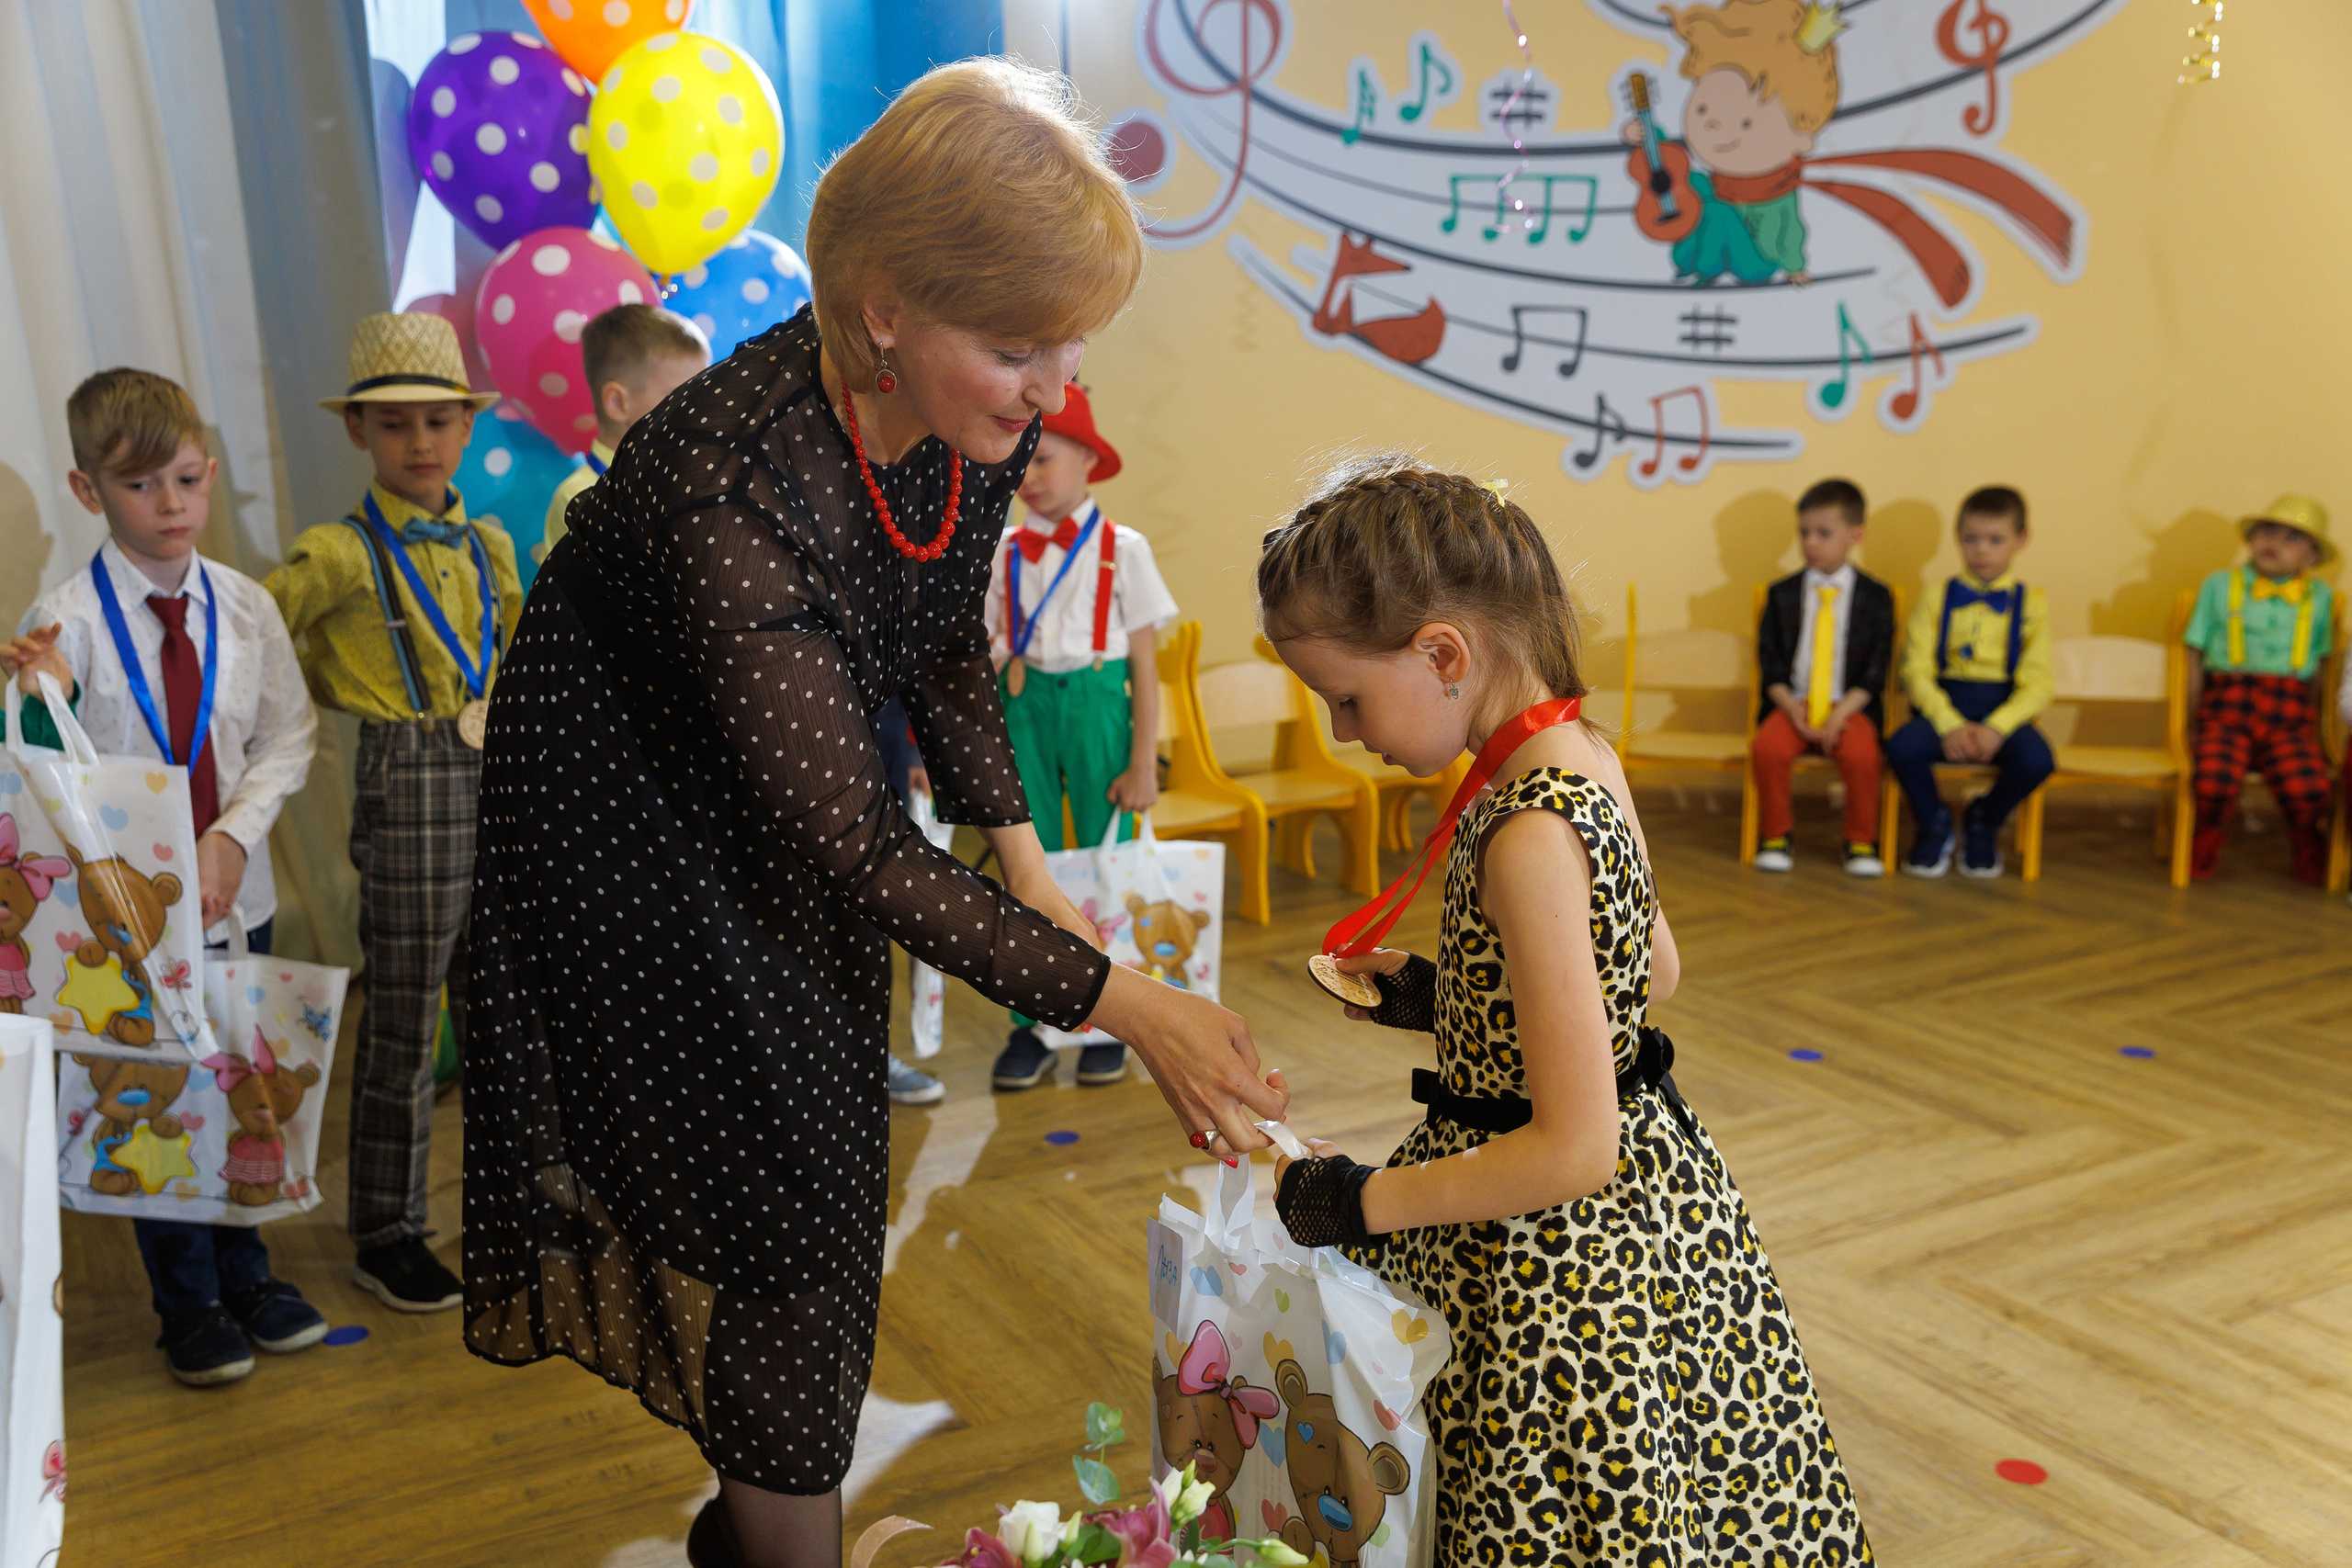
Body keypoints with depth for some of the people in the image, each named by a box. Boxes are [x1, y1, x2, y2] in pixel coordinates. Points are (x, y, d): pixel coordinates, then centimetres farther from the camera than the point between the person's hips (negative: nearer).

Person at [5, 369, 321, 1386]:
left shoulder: (245, 606, -3)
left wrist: (234, 833, -12)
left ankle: (247, 1277, 35)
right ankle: (189, 1306, 28)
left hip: (238, 893, 3)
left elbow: (289, 734, 0)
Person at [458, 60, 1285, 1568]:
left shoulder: (980, 414, -17)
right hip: (641, 813, -6)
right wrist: (1127, 1004, -33)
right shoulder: (732, 482, -38)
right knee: (767, 1199, 0)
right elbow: (858, 851, -34)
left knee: (820, 1185, 15)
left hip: (797, 786, 7)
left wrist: (1029, 864, -4)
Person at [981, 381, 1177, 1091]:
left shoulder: (1122, 549, -3)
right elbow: (992, 657, 8)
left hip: (1096, 703, -3)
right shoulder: (1008, 551, 6)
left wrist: (1143, 764, -6)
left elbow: (1145, 666, -3)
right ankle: (1032, 1027, 16)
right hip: (1024, 706, 3)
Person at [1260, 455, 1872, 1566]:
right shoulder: (1589, 761, -1)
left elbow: (1574, 1149, -28)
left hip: (1563, 1258, -9)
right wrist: (1444, 999, 12)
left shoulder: (1528, 838, -28)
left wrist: (1358, 1203, -19)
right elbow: (1654, 972, 14)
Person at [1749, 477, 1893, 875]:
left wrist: (1841, 713, -14)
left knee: (1861, 753, -31)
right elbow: (1769, 662, 5)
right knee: (1767, 747, -29)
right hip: (1793, 703, 2)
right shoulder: (1782, 595, 9)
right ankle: (1775, 836, -7)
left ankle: (1861, 842, -8)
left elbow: (1876, 670, 1)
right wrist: (1792, 708, -12)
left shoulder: (1875, 597, 4)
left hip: (1851, 706, -1)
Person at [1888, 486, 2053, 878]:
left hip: (2004, 710, 0)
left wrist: (1996, 729, -20)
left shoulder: (2030, 605, 5)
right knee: (1902, 747, -31)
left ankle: (1984, 821, 5)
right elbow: (1917, 670, -2)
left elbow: (2038, 683, -3)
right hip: (1943, 707, 0)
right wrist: (1950, 726, -17)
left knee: (2037, 760, -31)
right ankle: (1933, 823, 3)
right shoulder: (1937, 599, 6)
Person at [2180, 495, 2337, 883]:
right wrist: (2195, 718, 5)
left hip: (2289, 719, 1)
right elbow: (2196, 655, 11)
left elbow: (2319, 666, 19)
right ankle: (2200, 857, 1)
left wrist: (2311, 724, 11)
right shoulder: (2220, 585, 11)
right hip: (2227, 709, -1)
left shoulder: (2319, 596, 14)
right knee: (2215, 783, -31)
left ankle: (2308, 858, 10)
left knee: (2311, 791, -26)